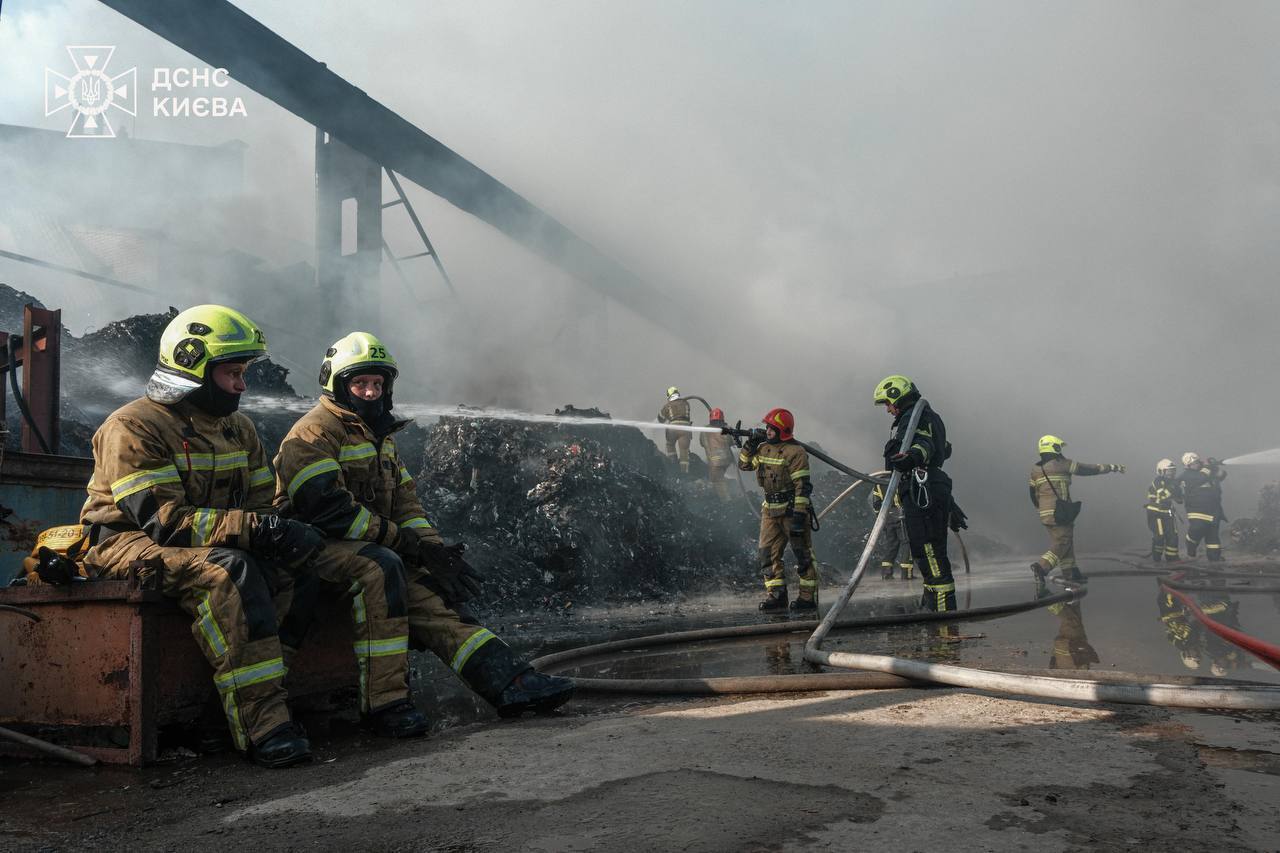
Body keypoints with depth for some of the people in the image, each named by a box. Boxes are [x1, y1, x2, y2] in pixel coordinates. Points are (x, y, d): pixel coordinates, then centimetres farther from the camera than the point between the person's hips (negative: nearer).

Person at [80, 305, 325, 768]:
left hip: (212, 544, 8)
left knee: (301, 561, -16)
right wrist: (257, 528, -34)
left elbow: (263, 505, 8)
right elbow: (162, 519, -24)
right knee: (226, 570, -37)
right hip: (128, 543, -7)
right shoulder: (134, 426, -12)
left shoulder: (237, 429, 13)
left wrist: (286, 534, -18)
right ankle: (261, 725, -40)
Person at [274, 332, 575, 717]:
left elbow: (406, 501, 16)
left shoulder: (380, 436, 22)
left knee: (430, 591, -15)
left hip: (376, 547, 8)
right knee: (382, 563, -36)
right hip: (318, 544, -8)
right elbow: (328, 508, -19)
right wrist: (408, 543, -20)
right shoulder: (314, 432, -7)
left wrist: (434, 550, -5)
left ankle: (509, 680, -29)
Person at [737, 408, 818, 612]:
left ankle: (808, 597, 6)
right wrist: (749, 446, 4)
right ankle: (776, 595, 8)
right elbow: (744, 465, 20)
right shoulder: (764, 448, 8)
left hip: (792, 508, -7)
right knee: (768, 553, 3)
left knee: (803, 555, 1)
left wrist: (799, 514, -23)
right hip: (770, 509, 7)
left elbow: (802, 486, -18)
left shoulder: (795, 452, -15)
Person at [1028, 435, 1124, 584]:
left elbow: (1034, 495, 13)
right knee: (1062, 544, -4)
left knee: (1062, 543, 17)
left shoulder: (1035, 469, 9)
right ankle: (1041, 566, -21)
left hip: (1044, 514, 7)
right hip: (1060, 513, -7)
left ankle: (1071, 573, 22)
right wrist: (1112, 468, 11)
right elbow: (1087, 469, 0)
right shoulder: (1061, 464, -8)